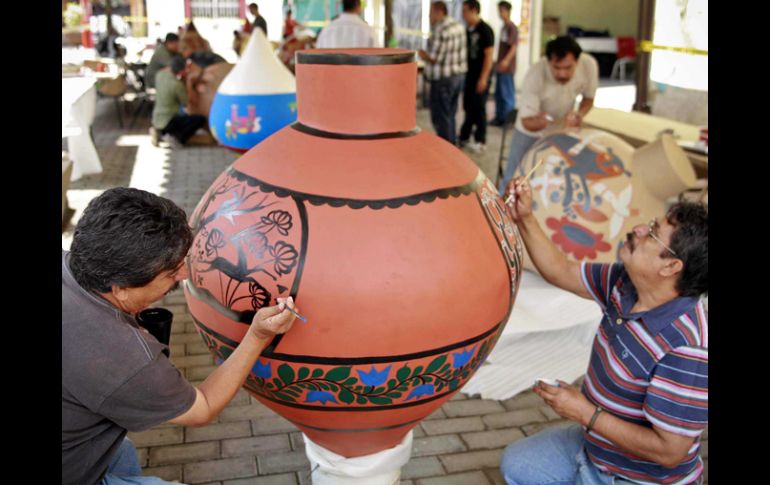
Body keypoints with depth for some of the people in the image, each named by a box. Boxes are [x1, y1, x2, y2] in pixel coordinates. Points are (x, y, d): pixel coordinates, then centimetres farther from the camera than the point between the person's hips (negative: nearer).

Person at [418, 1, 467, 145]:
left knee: (440, 117, -1)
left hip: (443, 79, -9)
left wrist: (422, 54, 0)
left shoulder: (441, 30, -19)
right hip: (459, 74, 9)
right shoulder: (458, 26, 11)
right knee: (450, 115, 18)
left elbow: (433, 57, -20)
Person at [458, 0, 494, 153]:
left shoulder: (485, 30, -11)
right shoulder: (469, 30, 10)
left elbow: (488, 56, -14)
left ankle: (481, 142, 8)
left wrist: (483, 78, -18)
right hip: (468, 75, 7)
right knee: (468, 107, 12)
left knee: (479, 108, -1)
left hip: (479, 77, -7)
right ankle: (464, 137, 21)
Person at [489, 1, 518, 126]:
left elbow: (514, 47, -19)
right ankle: (499, 117, 20)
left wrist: (506, 60, -34)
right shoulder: (503, 27, 15)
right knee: (498, 93, 12)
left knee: (507, 94, -4)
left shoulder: (512, 28, -11)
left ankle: (508, 120, 1)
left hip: (507, 67, -9)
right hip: (500, 66, 9)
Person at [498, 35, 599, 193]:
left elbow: (589, 98, -5)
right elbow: (526, 121, -30)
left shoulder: (589, 65, -26)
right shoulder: (534, 75, -36)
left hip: (563, 130, 3)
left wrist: (579, 114, -28)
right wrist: (539, 122, -54)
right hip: (530, 131, -3)